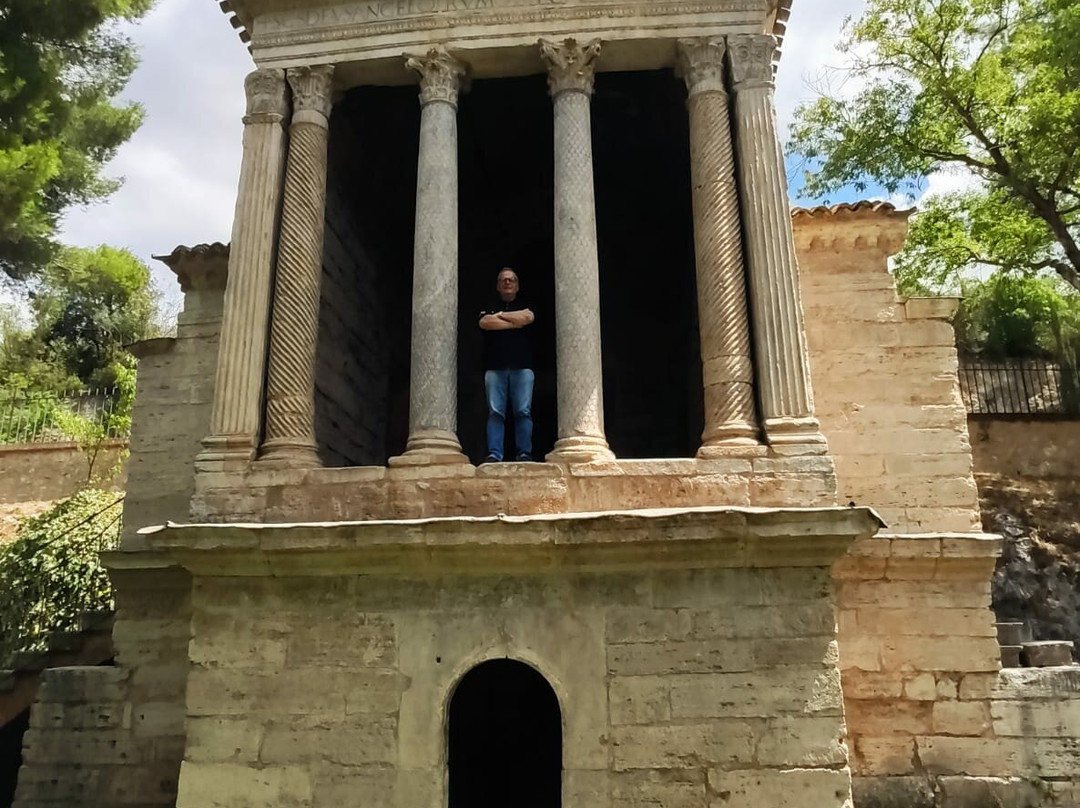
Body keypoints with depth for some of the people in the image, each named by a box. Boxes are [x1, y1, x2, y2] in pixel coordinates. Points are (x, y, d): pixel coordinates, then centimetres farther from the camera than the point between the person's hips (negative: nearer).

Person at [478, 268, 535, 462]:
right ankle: (494, 454, -11)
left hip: (522, 366, 0)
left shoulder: (526, 305, 19)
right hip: (495, 367, 0)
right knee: (495, 412, -7)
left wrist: (500, 315, 4)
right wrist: (515, 322, -2)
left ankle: (524, 453, -9)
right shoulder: (489, 307, 20)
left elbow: (527, 317, -5)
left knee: (523, 411, -8)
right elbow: (484, 323, -3)